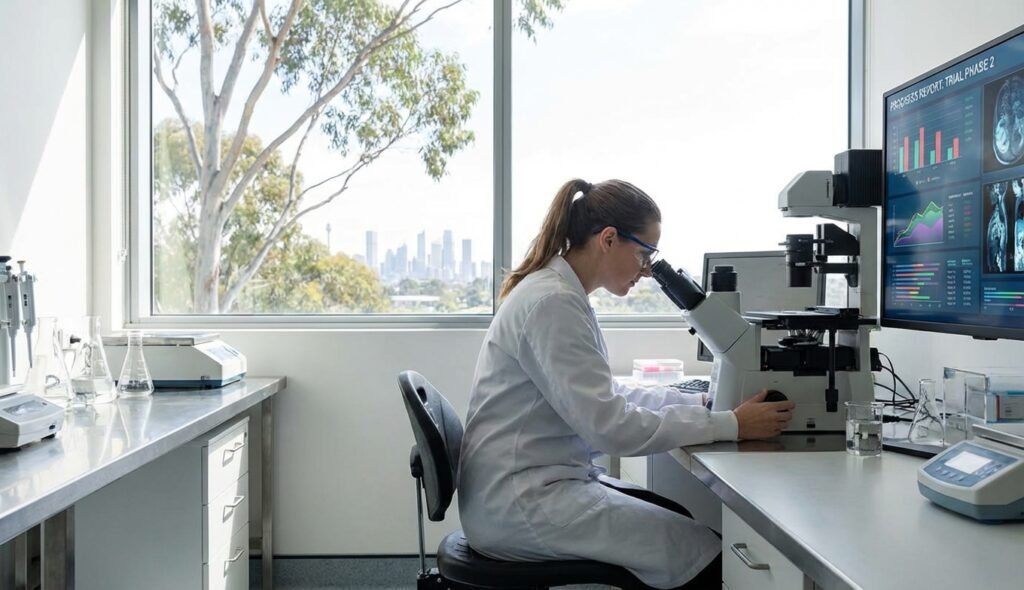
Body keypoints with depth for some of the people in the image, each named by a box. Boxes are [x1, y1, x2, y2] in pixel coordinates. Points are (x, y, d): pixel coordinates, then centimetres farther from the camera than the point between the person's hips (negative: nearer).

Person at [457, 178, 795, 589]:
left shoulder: (561, 294, 9)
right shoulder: (552, 302, -21)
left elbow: (604, 397, 15)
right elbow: (609, 425, -24)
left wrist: (703, 401, 6)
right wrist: (732, 425, -19)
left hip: (530, 486, 10)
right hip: (518, 506, -10)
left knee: (679, 520, 14)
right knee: (704, 554, -7)